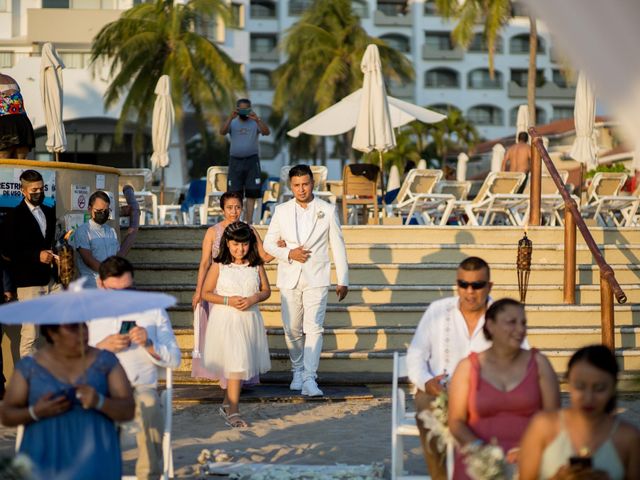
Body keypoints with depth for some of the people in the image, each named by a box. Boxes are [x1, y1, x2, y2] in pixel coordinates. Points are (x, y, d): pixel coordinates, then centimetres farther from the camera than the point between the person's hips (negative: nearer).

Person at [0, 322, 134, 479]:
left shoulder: (105, 361, 4)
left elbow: (128, 411, -1)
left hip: (94, 466, 0)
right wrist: (35, 412, -15)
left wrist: (99, 402, -20)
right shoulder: (30, 366, 3)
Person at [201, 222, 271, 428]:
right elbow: (206, 293, -2)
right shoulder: (219, 266, -4)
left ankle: (227, 403, 30)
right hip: (225, 320, -4)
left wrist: (254, 299, -12)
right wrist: (228, 301, -15)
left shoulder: (256, 265, 3)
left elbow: (266, 291, 9)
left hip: (249, 320, 4)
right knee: (235, 364, -12)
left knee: (241, 363, 13)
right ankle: (233, 412, -9)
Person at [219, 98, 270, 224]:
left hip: (252, 160, -1)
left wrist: (257, 120, -30)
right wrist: (230, 118, -27)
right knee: (234, 192, 2)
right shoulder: (232, 123, 6)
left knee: (251, 192, -4)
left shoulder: (255, 123, 2)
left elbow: (267, 132, -15)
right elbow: (222, 132, -13)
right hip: (235, 160, 1)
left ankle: (248, 220, -2)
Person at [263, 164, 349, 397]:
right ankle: (297, 371, 28)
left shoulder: (328, 210, 1)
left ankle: (309, 379, -16)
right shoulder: (281, 211, 4)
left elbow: (338, 246, 5)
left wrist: (343, 280, 4)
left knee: (314, 328, -14)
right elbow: (268, 243, 9)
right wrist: (288, 253, -10)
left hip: (316, 279, -2)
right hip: (289, 279, 2)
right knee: (292, 330, 8)